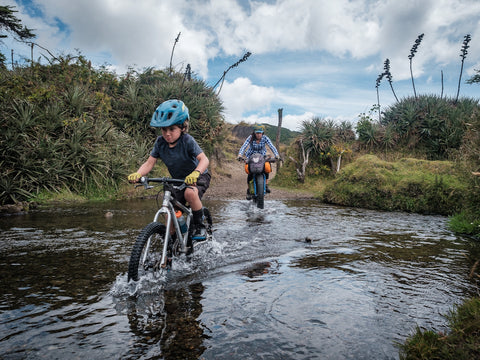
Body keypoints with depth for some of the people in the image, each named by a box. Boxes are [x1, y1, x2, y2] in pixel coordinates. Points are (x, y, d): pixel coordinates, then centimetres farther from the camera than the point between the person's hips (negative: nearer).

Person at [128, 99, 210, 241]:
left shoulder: (187, 140, -23)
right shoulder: (160, 142, -10)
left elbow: (204, 159, -33)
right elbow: (150, 162, -12)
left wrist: (195, 173, -54)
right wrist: (137, 174, -33)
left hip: (198, 177, -4)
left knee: (190, 193, -36)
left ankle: (199, 225, -15)